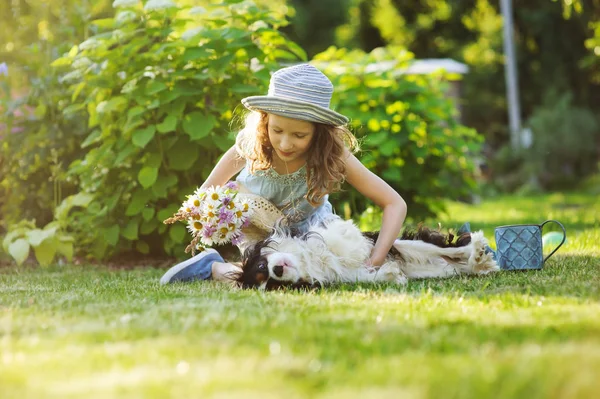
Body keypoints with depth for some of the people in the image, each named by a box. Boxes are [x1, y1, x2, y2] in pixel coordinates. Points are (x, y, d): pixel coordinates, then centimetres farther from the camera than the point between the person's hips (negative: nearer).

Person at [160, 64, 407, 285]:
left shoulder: (333, 154, -29)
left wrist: (373, 264, -39)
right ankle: (213, 267, 3)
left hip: (311, 227, 3)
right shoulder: (250, 147, -28)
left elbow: (395, 204, -29)